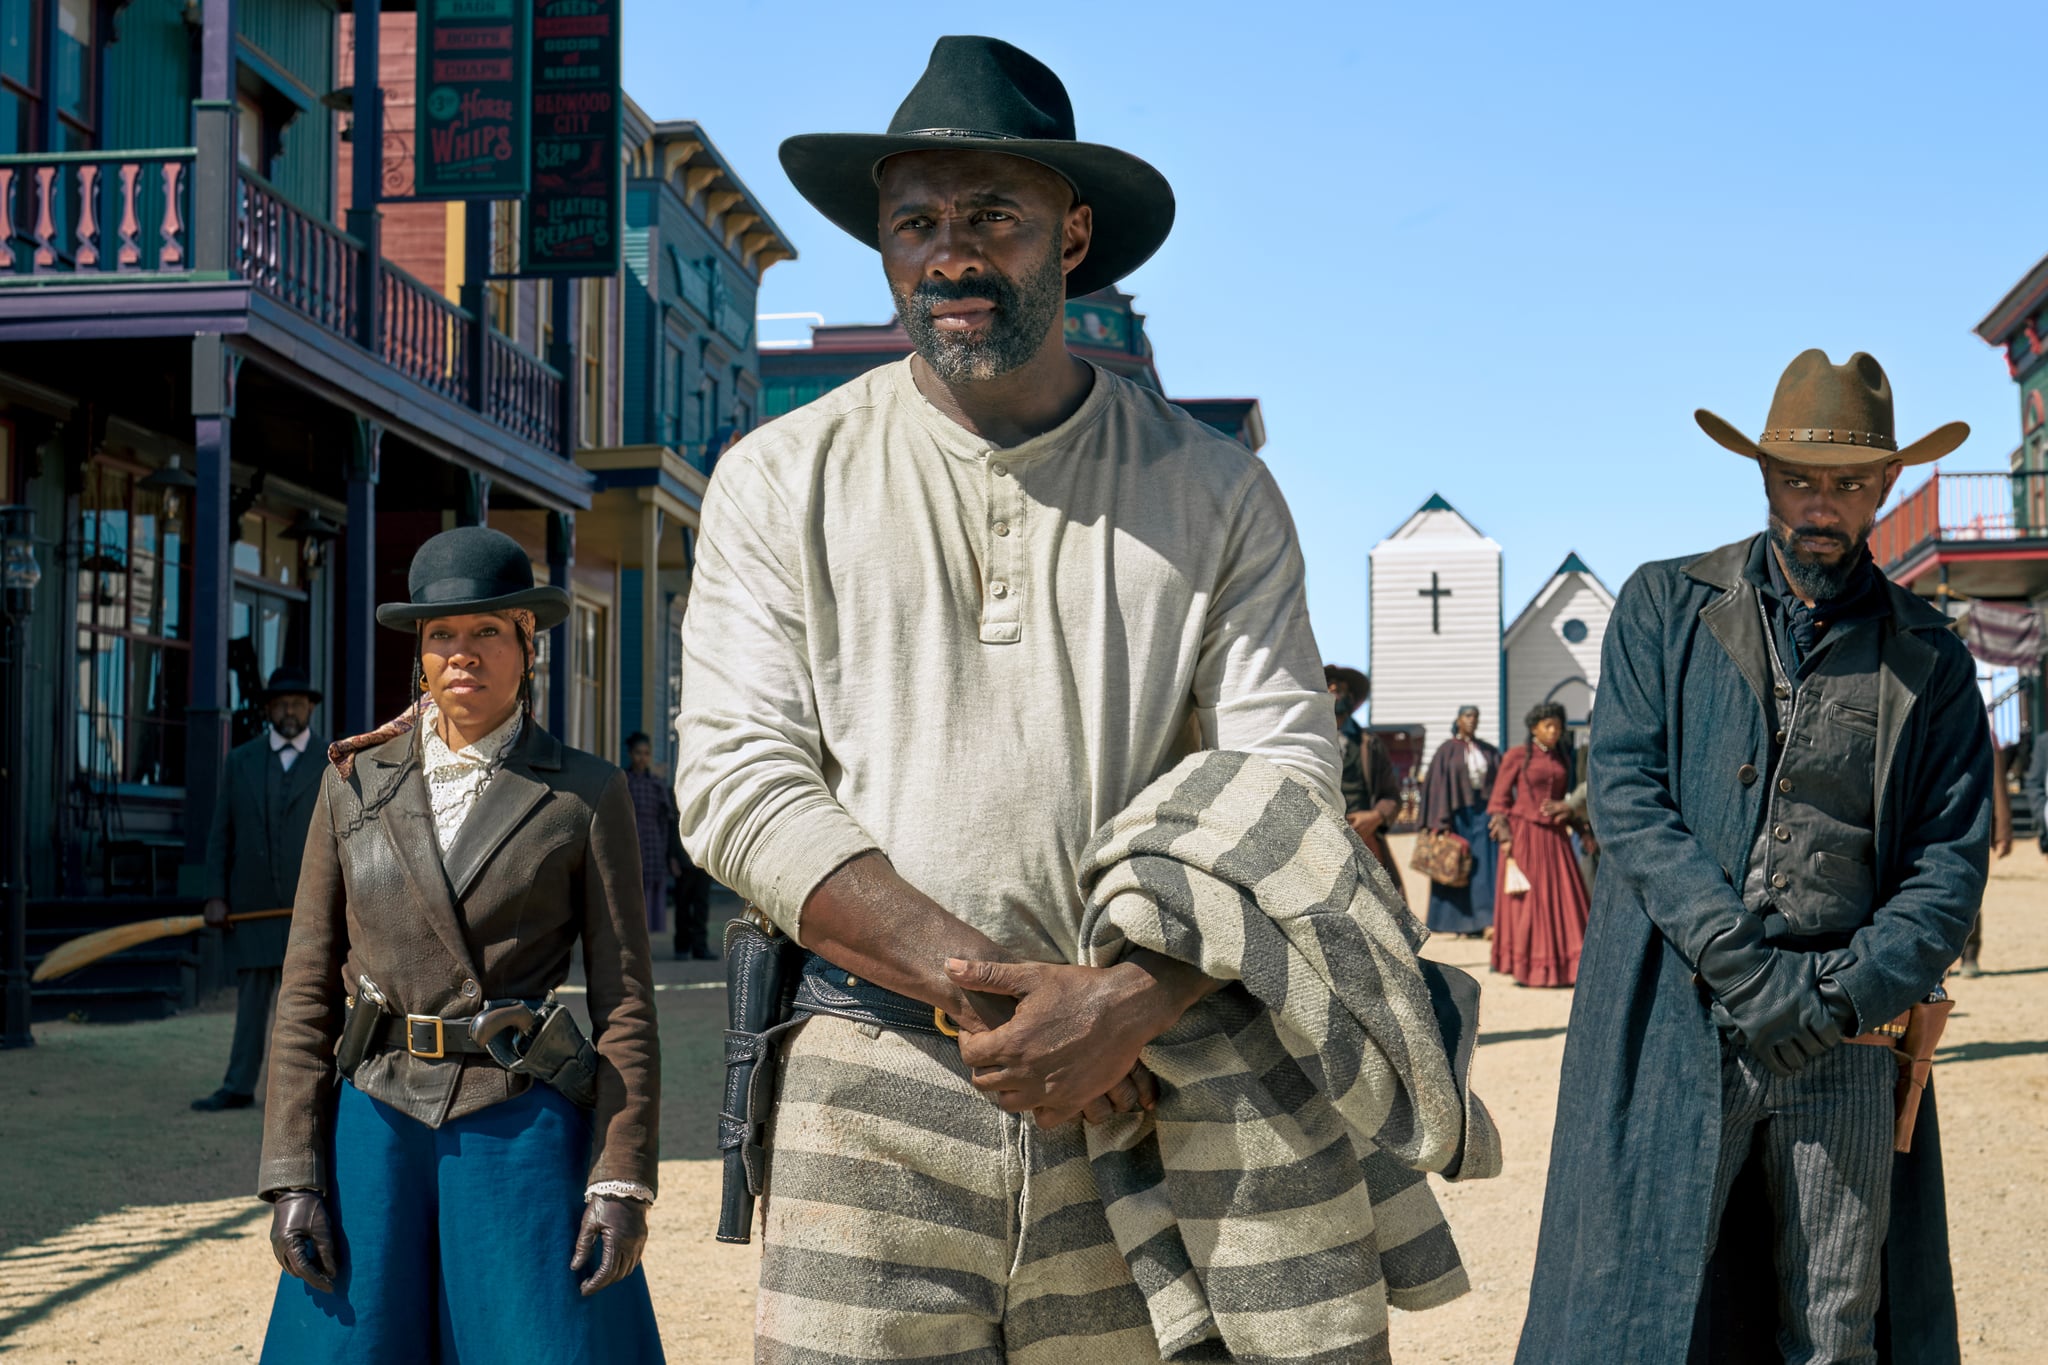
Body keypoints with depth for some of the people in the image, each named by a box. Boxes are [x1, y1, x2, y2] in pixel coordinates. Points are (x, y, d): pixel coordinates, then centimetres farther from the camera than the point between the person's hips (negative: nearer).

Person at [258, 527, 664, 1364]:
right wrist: (291, 1172, -1)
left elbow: (624, 999, 0)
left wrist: (622, 1179, -8)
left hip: (525, 1133, -2)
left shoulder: (586, 795, 2)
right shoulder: (356, 783, 8)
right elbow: (308, 989, 7)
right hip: (377, 1131, 2)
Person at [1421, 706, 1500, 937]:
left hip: (1483, 812, 2)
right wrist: (1442, 823, -10)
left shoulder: (1489, 752, 10)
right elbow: (1437, 786, -3)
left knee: (1484, 866, -7)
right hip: (1457, 812, -2)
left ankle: (1486, 921, -13)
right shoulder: (1447, 751, 0)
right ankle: (1459, 924, 10)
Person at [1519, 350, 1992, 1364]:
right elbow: (1625, 797, -3)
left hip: (1844, 1047, 2)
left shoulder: (1929, 661, 10)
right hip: (1674, 1028, -1)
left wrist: (1839, 995, -11)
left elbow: (1952, 864, 6)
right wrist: (1748, 967, -13)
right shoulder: (1666, 608, 7)